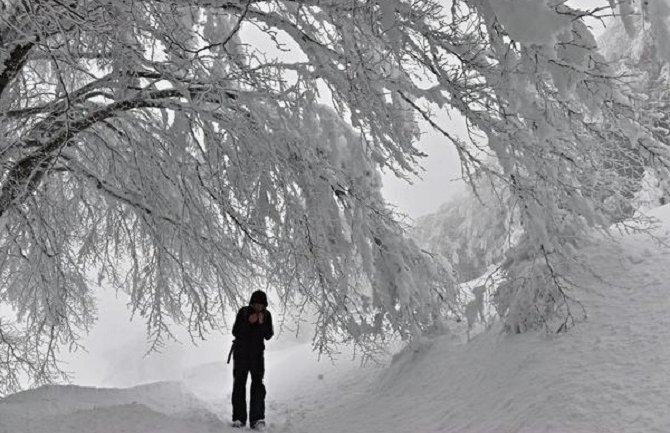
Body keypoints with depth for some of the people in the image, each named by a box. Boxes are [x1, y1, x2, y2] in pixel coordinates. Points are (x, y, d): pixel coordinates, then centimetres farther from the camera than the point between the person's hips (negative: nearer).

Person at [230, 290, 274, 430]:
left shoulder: (267, 315, -3)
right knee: (239, 384, 4)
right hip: (240, 354, 0)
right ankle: (239, 418, 12)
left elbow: (268, 336, -6)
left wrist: (262, 323, -21)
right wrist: (248, 322, -23)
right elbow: (235, 332, -10)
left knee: (258, 384, -10)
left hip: (257, 354, 0)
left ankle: (257, 418, -13)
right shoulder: (243, 312, -8)